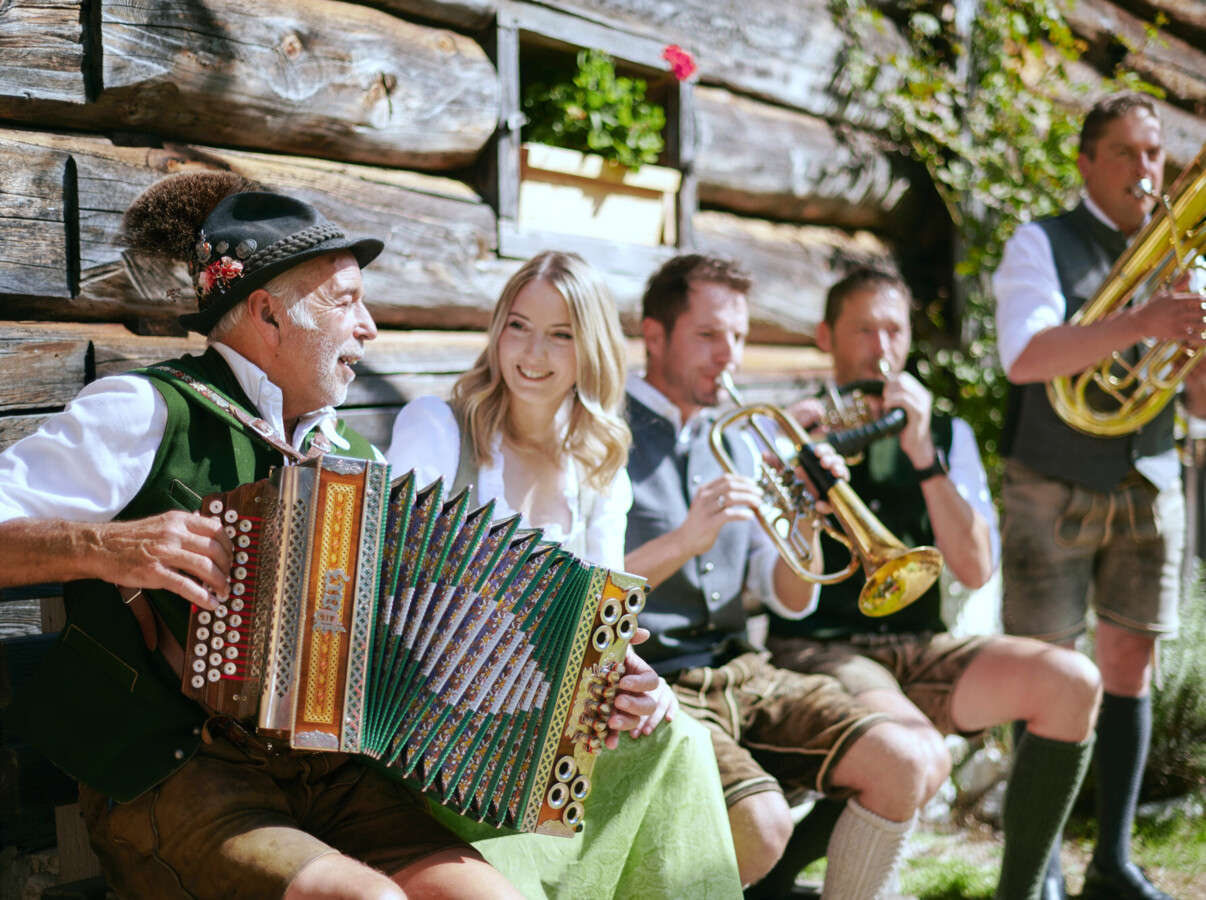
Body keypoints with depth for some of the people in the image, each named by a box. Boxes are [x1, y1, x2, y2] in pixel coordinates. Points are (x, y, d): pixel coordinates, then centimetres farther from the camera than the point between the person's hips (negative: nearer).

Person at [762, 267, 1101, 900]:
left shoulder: (946, 436, 15)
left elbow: (976, 570, 1)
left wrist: (922, 455, -8)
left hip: (917, 647, 5)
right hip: (816, 651, -4)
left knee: (1072, 681, -20)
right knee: (921, 759, -33)